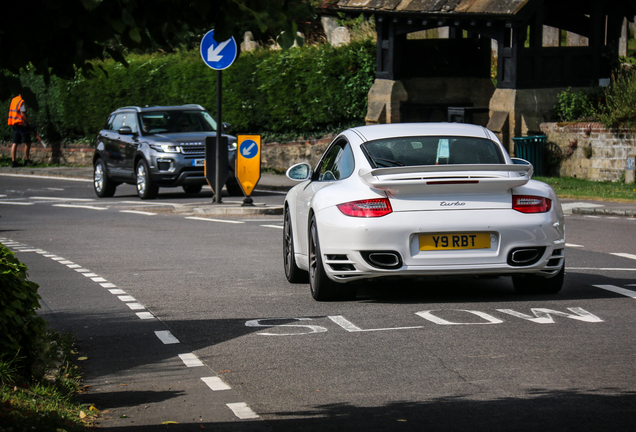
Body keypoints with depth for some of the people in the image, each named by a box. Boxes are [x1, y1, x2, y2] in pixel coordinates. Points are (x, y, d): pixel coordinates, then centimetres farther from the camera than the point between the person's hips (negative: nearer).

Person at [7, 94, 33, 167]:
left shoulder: (13, 100, 12)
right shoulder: (21, 102, -13)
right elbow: (22, 114, -19)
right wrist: (28, 123, -10)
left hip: (14, 124, 8)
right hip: (21, 124, -8)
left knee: (15, 143, 7)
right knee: (27, 142, 1)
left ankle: (13, 161, 2)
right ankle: (26, 160, 4)